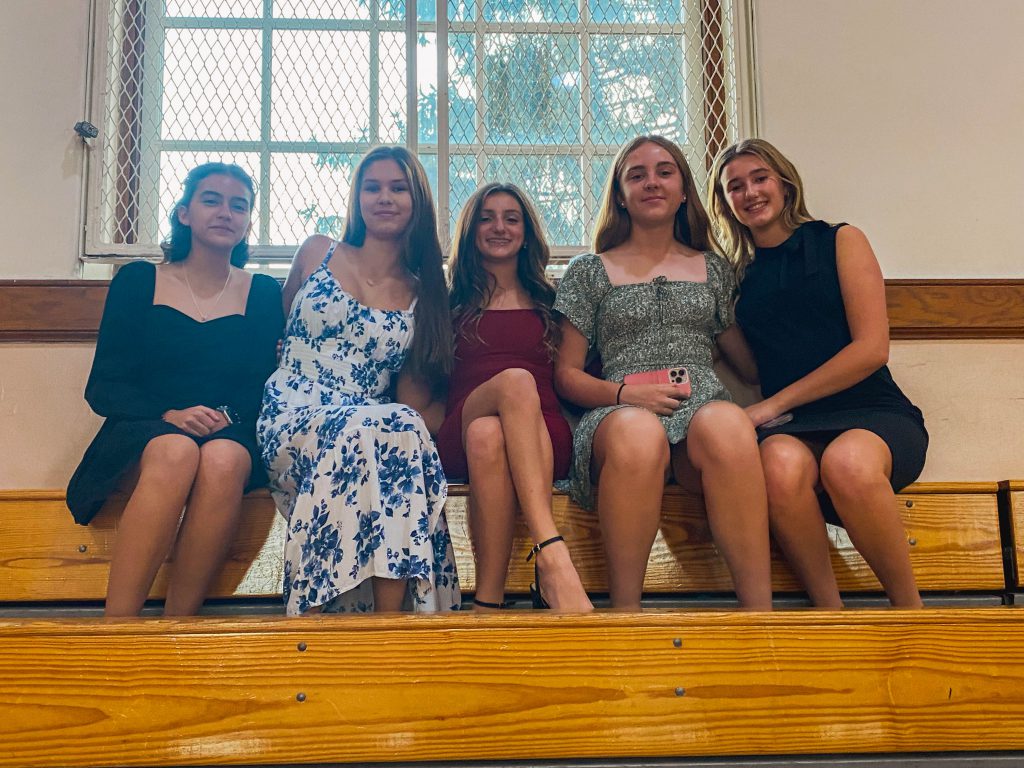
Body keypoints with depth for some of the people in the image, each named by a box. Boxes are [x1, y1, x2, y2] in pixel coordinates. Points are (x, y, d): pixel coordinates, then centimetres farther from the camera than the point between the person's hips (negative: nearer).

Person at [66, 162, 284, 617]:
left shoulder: (264, 293, 13)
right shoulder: (137, 281, 11)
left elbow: (268, 388, 6)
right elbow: (102, 388, 4)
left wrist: (228, 417, -15)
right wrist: (169, 415, -14)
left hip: (231, 438, 1)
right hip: (140, 439, 0)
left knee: (222, 459, -36)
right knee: (176, 451, -37)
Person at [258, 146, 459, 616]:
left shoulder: (423, 296, 15)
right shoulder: (317, 254, 14)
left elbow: (417, 404, 13)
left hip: (368, 429, 2)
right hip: (289, 418, -1)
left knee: (403, 427, -36)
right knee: (387, 425, -35)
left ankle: (391, 618, -38)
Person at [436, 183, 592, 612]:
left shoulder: (548, 302, 25)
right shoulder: (453, 303, 23)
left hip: (543, 435, 1)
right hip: (461, 435, 0)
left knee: (488, 434, -38)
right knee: (515, 380, -36)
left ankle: (488, 601, -46)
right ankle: (553, 558, -51)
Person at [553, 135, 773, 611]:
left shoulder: (714, 269, 25)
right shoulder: (590, 271, 18)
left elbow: (749, 359, 26)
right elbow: (566, 373, 11)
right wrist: (621, 392, -7)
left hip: (704, 405, 2)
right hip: (621, 413, -1)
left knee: (727, 425, -38)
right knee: (637, 432, -41)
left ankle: (760, 617, -39)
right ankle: (624, 614, -34)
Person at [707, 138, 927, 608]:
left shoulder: (840, 241, 10)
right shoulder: (740, 275, 20)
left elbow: (872, 348, -2)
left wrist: (775, 403, -6)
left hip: (874, 413, -2)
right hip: (793, 427, 2)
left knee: (848, 462, -38)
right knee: (779, 463, -36)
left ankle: (910, 609, -18)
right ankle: (829, 612, -23)